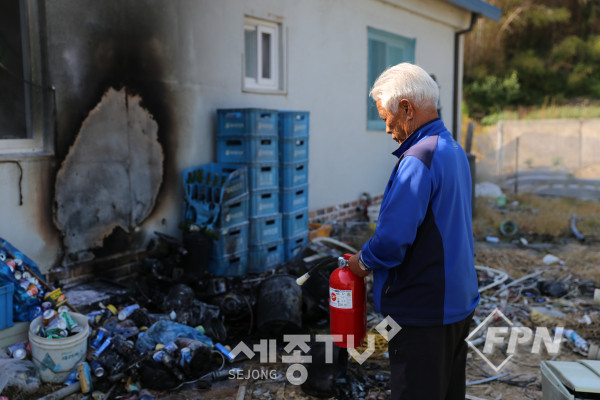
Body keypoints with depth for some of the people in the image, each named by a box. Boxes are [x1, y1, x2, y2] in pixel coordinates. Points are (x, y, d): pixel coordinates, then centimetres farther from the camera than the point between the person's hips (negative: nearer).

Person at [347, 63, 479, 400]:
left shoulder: (418, 159, -22)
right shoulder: (455, 150, 9)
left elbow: (393, 239, -28)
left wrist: (364, 261, -7)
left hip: (423, 312, -9)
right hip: (459, 302, 9)